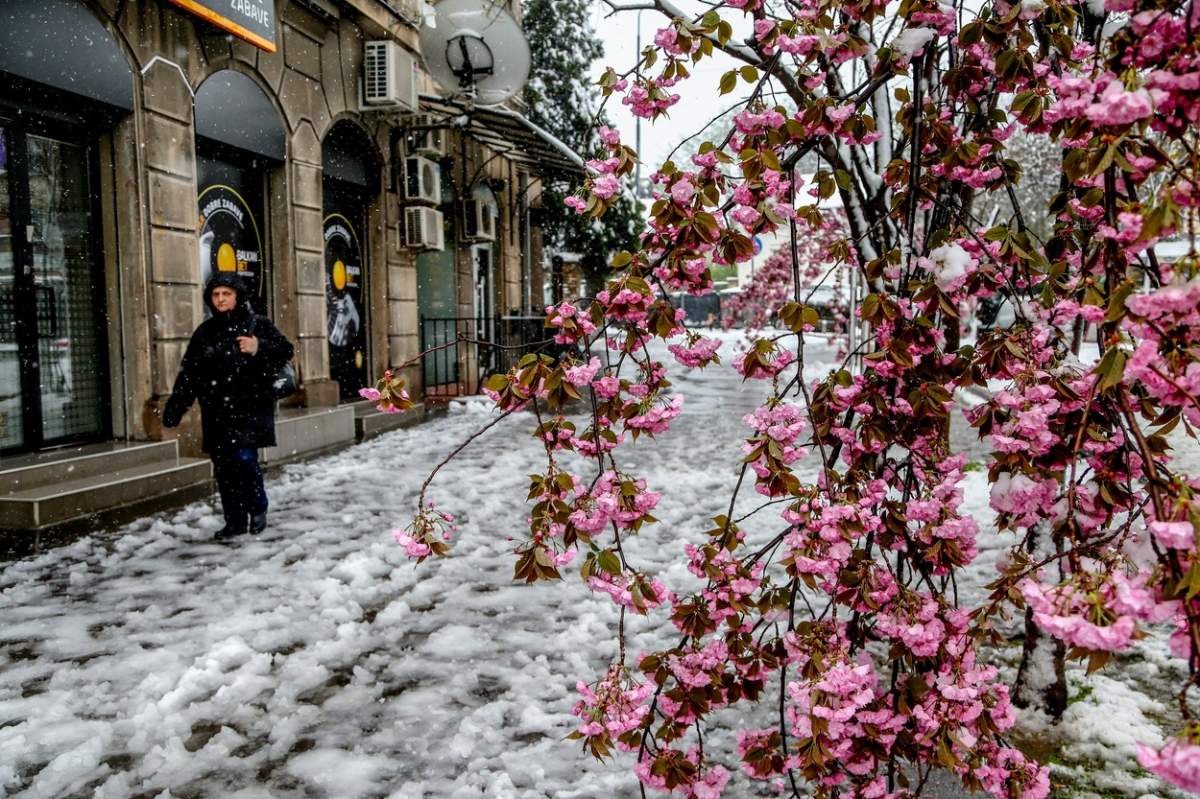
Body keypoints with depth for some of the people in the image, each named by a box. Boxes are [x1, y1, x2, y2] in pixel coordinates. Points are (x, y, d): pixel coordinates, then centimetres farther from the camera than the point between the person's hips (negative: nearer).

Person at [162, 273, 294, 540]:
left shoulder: (257, 324, 2)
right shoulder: (205, 331, 14)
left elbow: (285, 350, -6)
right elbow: (188, 373, 15)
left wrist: (259, 348, -25)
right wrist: (174, 410, 11)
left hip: (249, 407, -5)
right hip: (216, 411, 5)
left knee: (244, 458, -17)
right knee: (223, 467, 6)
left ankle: (258, 508, 7)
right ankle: (235, 521, 17)